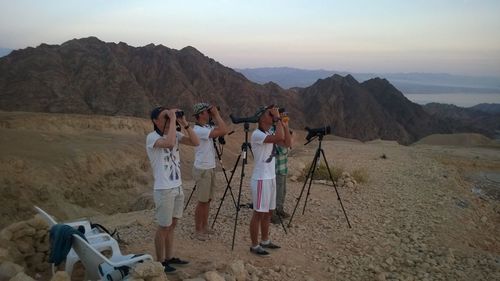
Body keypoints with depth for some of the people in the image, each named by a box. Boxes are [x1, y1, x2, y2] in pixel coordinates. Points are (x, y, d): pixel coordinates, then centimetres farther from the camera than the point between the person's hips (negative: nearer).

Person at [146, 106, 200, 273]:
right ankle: (160, 262, 17)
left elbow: (196, 142, -3)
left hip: (178, 187, 7)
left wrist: (184, 124, -10)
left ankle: (169, 257, 29)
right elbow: (169, 143, -35)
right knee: (164, 227, 3)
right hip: (164, 189, -7)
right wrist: (172, 120, -26)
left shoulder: (175, 134, 6)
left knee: (172, 225, 16)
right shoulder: (152, 137, -15)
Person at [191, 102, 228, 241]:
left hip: (210, 168, 8)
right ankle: (198, 230, 12)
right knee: (202, 201, 0)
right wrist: (216, 114, -16)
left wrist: (216, 116, 2)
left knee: (208, 200, 14)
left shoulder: (208, 127, 8)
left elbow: (224, 130, 6)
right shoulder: (198, 130, -20)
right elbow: (222, 131, -26)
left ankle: (205, 228, 25)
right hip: (202, 170, -8)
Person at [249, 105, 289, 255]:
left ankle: (265, 241, 29)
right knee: (259, 213, -1)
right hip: (261, 179, -9)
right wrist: (277, 118, -20)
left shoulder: (269, 134, 10)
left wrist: (282, 122, 3)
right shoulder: (257, 134, -19)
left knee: (268, 211, 16)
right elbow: (280, 137, -31)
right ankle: (254, 245, 10)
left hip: (271, 178, 9)